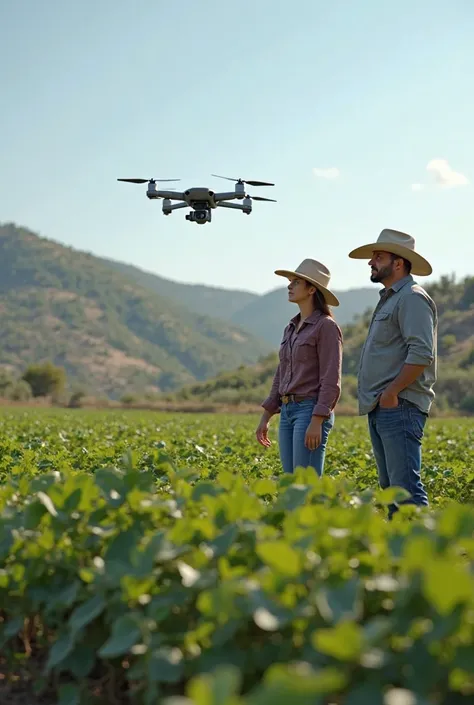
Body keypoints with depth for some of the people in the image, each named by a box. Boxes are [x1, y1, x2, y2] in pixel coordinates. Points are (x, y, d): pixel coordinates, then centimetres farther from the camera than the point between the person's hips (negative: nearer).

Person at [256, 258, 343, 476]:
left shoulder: (326, 326, -10)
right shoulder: (291, 328, 16)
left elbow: (331, 381, -15)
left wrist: (316, 422, -22)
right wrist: (265, 417, 17)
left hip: (312, 411, -9)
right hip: (288, 412, 9)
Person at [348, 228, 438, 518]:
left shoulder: (412, 298, -10)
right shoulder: (389, 299, 22)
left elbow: (421, 353, -21)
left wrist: (391, 392, -18)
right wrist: (376, 397, 15)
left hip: (400, 407, -11)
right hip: (381, 408, 11)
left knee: (405, 485, -12)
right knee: (390, 485, 13)